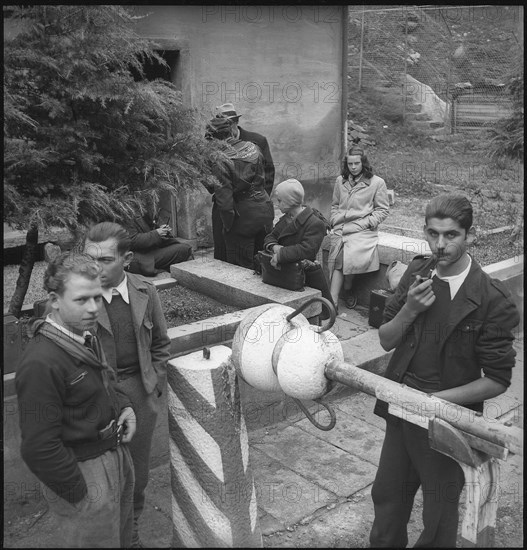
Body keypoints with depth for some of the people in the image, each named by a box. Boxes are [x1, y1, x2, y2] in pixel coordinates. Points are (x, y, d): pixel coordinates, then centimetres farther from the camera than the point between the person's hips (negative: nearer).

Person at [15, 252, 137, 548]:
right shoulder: (41, 363, -28)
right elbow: (39, 448, -26)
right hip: (84, 473, -8)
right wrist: (81, 495, -18)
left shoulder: (85, 337, 1)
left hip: (116, 453, 9)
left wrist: (125, 406, 0)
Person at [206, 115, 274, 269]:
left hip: (242, 218, -6)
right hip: (265, 210, 6)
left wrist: (227, 226, -9)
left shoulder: (220, 162, -18)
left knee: (242, 268, 9)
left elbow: (225, 200, -19)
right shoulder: (252, 147, 1)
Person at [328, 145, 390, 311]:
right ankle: (333, 302, -28)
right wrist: (335, 221, 8)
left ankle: (347, 290, 0)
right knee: (339, 259, -22)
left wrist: (365, 223, -7)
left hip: (363, 230, -3)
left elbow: (382, 210, 4)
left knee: (348, 256, -27)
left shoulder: (377, 182, 4)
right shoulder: (340, 181, 17)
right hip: (341, 228, 3)